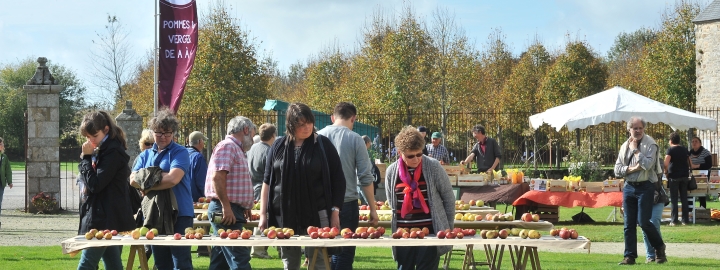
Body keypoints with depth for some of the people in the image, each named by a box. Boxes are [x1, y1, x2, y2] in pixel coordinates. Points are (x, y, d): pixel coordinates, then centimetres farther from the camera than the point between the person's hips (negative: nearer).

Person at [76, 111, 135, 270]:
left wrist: (87, 157, -12)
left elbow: (95, 184, -18)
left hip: (105, 219, -10)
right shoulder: (105, 150, 16)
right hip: (107, 218, 10)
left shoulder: (112, 152, -14)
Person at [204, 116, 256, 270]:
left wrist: (244, 207, 25)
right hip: (227, 211, -10)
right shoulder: (227, 146, -11)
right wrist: (226, 207, -24)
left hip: (232, 211, 10)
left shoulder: (236, 149, 21)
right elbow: (217, 177, -21)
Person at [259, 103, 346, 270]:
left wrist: (335, 212, -4)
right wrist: (263, 215, 6)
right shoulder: (278, 147, 7)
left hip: (317, 215, -2)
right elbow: (267, 182, 11)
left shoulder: (323, 145, 1)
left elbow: (338, 180, 3)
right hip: (284, 215, 2)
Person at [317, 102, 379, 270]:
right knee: (344, 255, 2)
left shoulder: (318, 137, 2)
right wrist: (373, 209, 2)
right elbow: (365, 178, -6)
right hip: (347, 204, -3)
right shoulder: (355, 139, -5)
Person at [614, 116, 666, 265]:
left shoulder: (650, 144, -6)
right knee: (629, 224, 4)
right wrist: (631, 169, -10)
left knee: (643, 222, -8)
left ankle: (659, 247, 16)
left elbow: (647, 164, -20)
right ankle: (629, 256, 9)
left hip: (645, 187, -5)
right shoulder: (625, 146, 11)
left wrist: (635, 149, -10)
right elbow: (617, 169, 7)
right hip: (629, 187, 5)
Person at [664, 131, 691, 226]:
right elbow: (689, 162, 11)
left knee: (674, 199, 0)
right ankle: (685, 220, 8)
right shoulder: (685, 150, 10)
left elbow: (666, 163, -18)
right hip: (684, 175, 5)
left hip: (674, 176, -5)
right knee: (684, 199, 8)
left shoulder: (670, 150, -7)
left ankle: (674, 220, -3)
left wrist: (666, 171, -5)